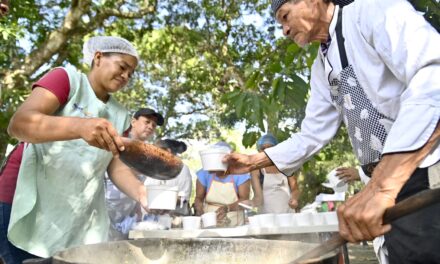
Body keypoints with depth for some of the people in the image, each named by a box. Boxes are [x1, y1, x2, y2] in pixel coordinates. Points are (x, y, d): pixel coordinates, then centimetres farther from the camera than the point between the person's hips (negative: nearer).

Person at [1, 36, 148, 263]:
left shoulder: (120, 115, 11)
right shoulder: (66, 78, -5)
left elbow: (117, 168, 4)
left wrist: (141, 193, -17)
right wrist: (80, 127, -37)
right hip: (32, 213, -5)